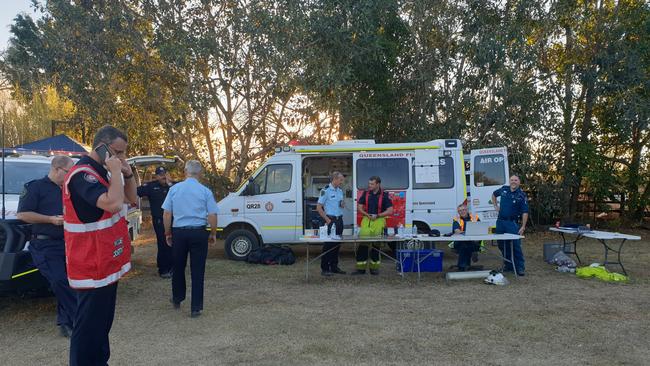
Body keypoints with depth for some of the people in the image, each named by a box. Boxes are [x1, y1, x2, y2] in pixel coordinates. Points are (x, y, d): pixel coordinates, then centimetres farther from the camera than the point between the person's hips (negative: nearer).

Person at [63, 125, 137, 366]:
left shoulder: (102, 172, 12)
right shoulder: (82, 173, -19)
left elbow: (131, 199, 15)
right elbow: (113, 204, -34)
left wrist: (127, 173, 0)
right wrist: (116, 172, -20)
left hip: (106, 263, 10)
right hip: (92, 266, -10)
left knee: (102, 322, 19)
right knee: (89, 325, -1)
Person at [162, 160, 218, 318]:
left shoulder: (174, 188, 1)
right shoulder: (205, 191, -3)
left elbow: (167, 213, 1)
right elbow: (212, 215, -5)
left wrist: (168, 233, 12)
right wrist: (213, 234, 8)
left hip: (179, 233, 2)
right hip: (199, 233, -1)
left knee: (178, 268, 19)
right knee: (197, 271, 4)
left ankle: (177, 299, 36)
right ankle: (196, 308, 7)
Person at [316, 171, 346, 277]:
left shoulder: (340, 191, 14)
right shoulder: (325, 190, -9)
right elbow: (319, 207, -11)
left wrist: (342, 204, 1)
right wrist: (327, 219, -15)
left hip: (339, 220, 7)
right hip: (331, 220, -7)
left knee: (337, 244, 10)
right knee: (328, 244, -5)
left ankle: (334, 267, 20)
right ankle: (324, 269, 1)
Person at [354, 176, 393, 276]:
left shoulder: (384, 195, -3)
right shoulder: (365, 194, 7)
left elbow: (390, 211, -6)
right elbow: (359, 207, 8)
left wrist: (377, 215, -14)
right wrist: (367, 215, -9)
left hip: (378, 221, -2)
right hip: (366, 220, 2)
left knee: (376, 245, 5)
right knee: (362, 245, -2)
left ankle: (374, 268, 16)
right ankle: (361, 268, 4)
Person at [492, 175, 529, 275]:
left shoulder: (521, 195, -7)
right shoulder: (504, 189, 6)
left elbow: (525, 212, -10)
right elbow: (494, 194, 28)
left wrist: (523, 226, -16)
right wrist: (495, 206, 17)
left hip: (512, 223, -5)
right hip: (500, 221, 5)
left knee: (516, 245, -7)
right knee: (502, 245, 10)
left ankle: (520, 267, 1)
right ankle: (508, 265, 23)